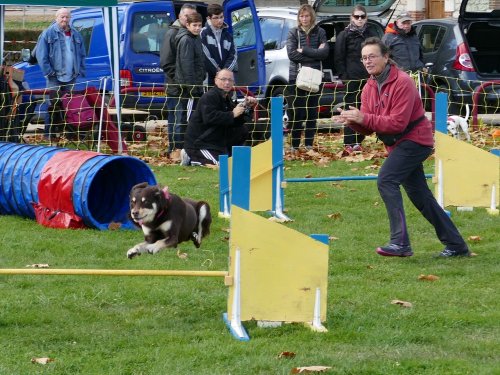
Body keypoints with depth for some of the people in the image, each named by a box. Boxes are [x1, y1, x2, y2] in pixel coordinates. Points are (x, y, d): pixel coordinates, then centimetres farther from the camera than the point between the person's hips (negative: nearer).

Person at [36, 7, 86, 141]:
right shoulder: (48, 33, -1)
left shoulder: (76, 35, 15)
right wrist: (48, 71, -10)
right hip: (55, 78, -5)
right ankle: (49, 133, -2)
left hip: (71, 78, 5)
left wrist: (80, 71, 9)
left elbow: (82, 55, 21)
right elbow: (41, 55, -4)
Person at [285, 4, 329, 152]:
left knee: (312, 112, 4)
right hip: (296, 77, -1)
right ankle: (294, 145, 2)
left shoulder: (319, 32, 6)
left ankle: (309, 144, 10)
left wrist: (303, 51, -10)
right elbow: (291, 54, -8)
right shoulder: (293, 33, 4)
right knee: (295, 112, -4)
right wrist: (314, 54, -9)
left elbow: (324, 52, -5)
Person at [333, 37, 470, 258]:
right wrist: (353, 121, -16)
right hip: (399, 145, 9)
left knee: (386, 180, -24)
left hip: (415, 140, -9)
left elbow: (397, 123, -24)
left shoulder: (402, 83, -18)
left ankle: (400, 243, -27)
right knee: (420, 196, 11)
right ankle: (456, 245, 20)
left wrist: (363, 118, -28)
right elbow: (368, 129, 6)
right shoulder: (369, 88, 7)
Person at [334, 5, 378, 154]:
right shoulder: (344, 35, 2)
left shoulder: (371, 34, 12)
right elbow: (338, 58, 1)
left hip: (368, 79, 3)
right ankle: (349, 143, -2)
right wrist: (343, 76, -7)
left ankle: (358, 140, 11)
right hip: (351, 79, -3)